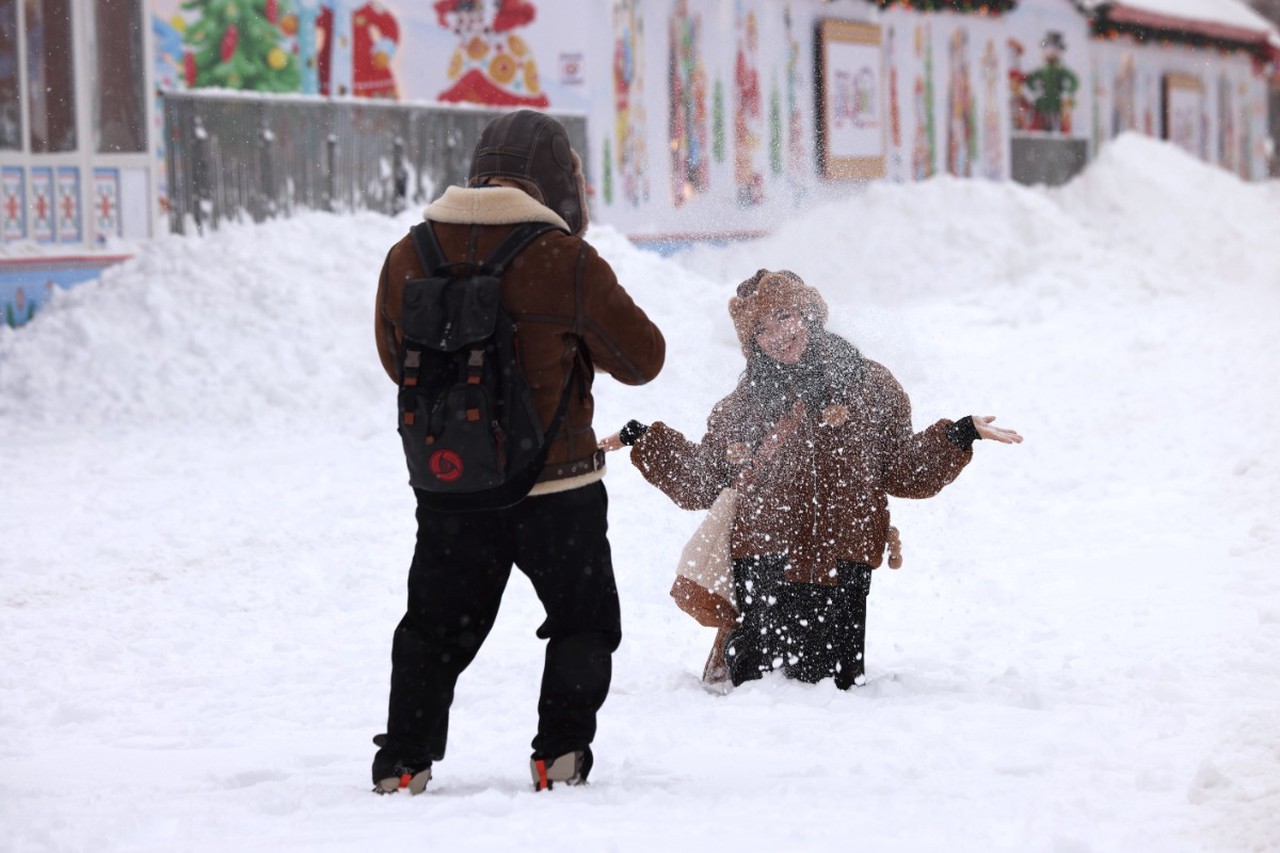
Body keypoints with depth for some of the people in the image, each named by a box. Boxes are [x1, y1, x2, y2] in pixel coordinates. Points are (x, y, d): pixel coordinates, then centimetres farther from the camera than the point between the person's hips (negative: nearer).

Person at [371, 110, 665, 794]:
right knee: (582, 622, 15)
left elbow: (398, 360, 15)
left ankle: (403, 762, 11)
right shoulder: (564, 260, -13)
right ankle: (561, 752, 6)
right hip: (555, 484, -3)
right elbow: (642, 358, -3)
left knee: (436, 627, 17)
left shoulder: (408, 258, 0)